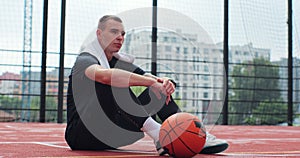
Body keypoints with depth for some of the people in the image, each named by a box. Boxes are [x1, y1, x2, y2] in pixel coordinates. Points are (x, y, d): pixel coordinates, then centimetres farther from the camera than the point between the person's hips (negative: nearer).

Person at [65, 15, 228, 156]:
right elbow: (104, 74, -35)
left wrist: (164, 81, -25)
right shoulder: (85, 60, -9)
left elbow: (145, 77, 0)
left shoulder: (120, 61, 15)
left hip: (109, 138, 7)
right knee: (112, 83, -31)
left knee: (157, 90, -3)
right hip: (79, 134, -7)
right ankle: (159, 136, -41)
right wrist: (151, 82, -41)